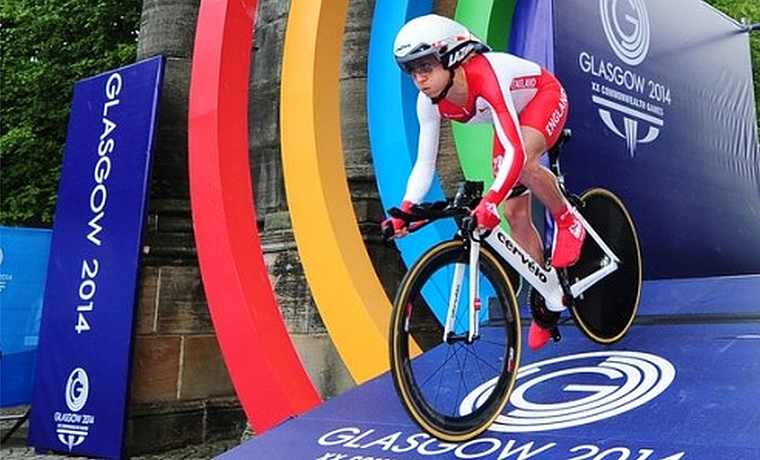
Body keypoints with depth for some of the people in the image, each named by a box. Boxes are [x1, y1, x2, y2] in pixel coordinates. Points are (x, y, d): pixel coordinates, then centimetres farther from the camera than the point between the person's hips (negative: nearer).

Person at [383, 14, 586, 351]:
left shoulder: (485, 76, -41)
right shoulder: (430, 101, -22)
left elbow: (515, 151, -49)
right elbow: (425, 163, -18)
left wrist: (491, 201, -62)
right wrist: (405, 210, -31)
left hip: (545, 97, -6)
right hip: (513, 115, 6)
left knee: (521, 161, -39)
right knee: (515, 215, 1)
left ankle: (568, 222, -9)